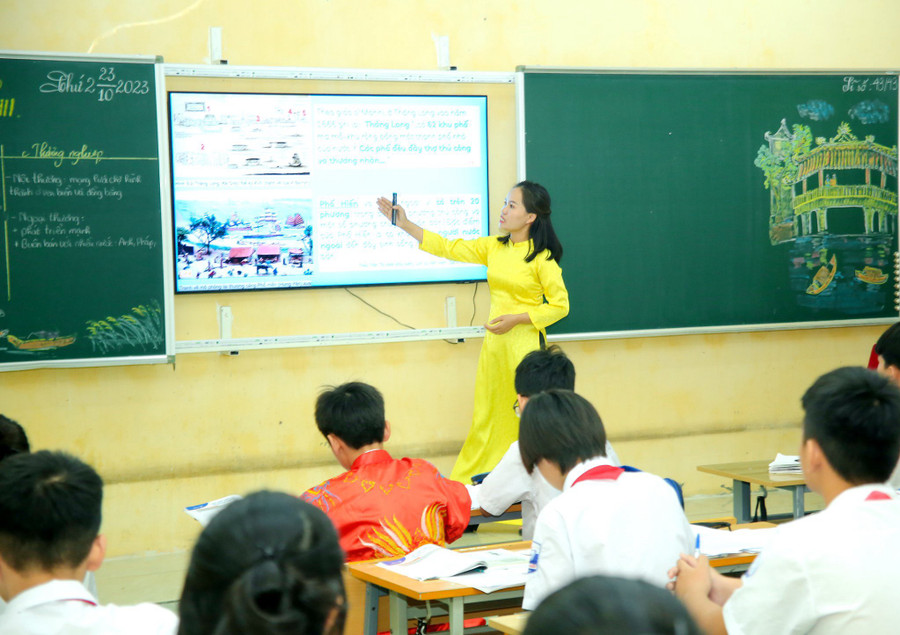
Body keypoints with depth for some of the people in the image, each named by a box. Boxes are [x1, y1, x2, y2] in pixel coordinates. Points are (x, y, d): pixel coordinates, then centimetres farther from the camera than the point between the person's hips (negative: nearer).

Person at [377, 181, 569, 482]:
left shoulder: (541, 258, -10)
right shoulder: (493, 247, 8)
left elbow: (559, 306, -9)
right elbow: (448, 248, 11)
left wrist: (515, 318, -16)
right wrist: (405, 224, 7)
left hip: (525, 342, -6)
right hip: (495, 342, 6)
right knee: (487, 412, 12)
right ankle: (467, 481, 19)